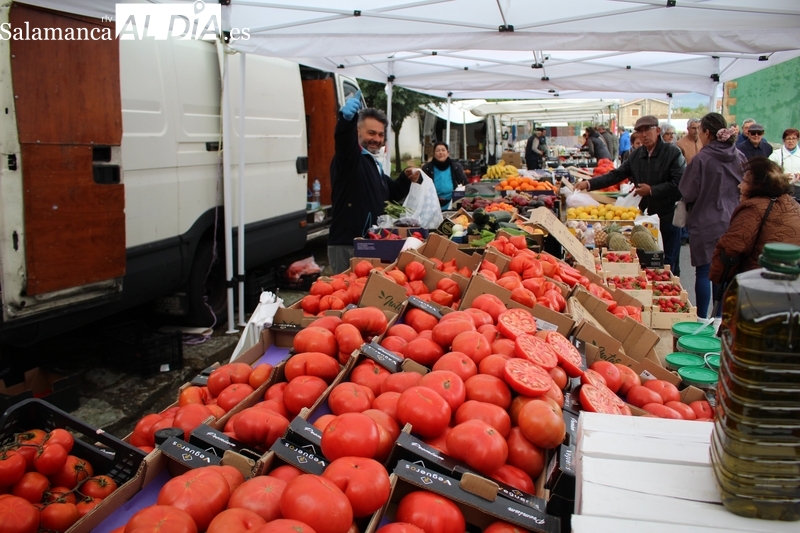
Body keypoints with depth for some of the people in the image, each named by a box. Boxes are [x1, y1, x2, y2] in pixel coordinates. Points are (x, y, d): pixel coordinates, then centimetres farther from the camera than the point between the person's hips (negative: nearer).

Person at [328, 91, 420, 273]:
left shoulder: (375, 164, 19)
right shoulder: (349, 158, -9)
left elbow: (393, 193, 32)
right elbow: (343, 140, -33)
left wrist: (406, 179, 12)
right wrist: (346, 118, -54)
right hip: (346, 246, -9)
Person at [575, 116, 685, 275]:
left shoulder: (673, 153, -9)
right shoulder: (636, 155, 9)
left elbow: (679, 183, -17)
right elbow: (616, 175, 6)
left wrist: (652, 190, -17)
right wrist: (589, 184, -4)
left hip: (668, 216, -5)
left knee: (668, 264, 3)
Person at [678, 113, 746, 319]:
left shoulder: (701, 159, -15)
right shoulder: (739, 157, 0)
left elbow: (688, 194, -12)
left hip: (705, 223, -5)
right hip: (732, 223, 5)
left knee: (704, 272, 4)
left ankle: (702, 319, 9)